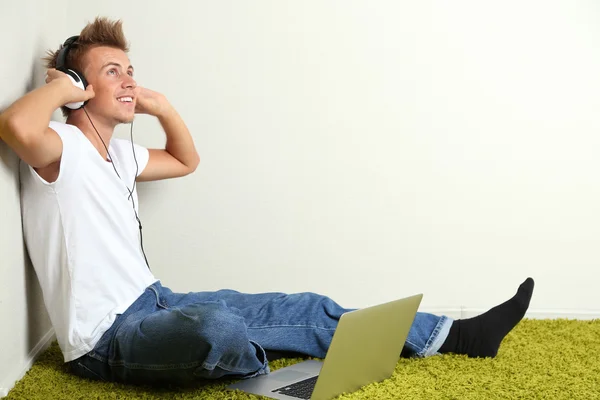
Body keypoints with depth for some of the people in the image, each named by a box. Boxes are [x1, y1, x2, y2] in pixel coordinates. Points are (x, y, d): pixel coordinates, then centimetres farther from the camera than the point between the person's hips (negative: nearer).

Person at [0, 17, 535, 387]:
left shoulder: (119, 153, 14)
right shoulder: (61, 149, -14)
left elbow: (187, 162, 30)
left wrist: (163, 107, 12)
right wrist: (64, 86, -18)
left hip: (155, 304, 9)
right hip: (107, 339, -9)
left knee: (308, 310, 3)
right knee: (212, 323, -43)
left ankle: (458, 335, 12)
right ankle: (271, 372, -6)